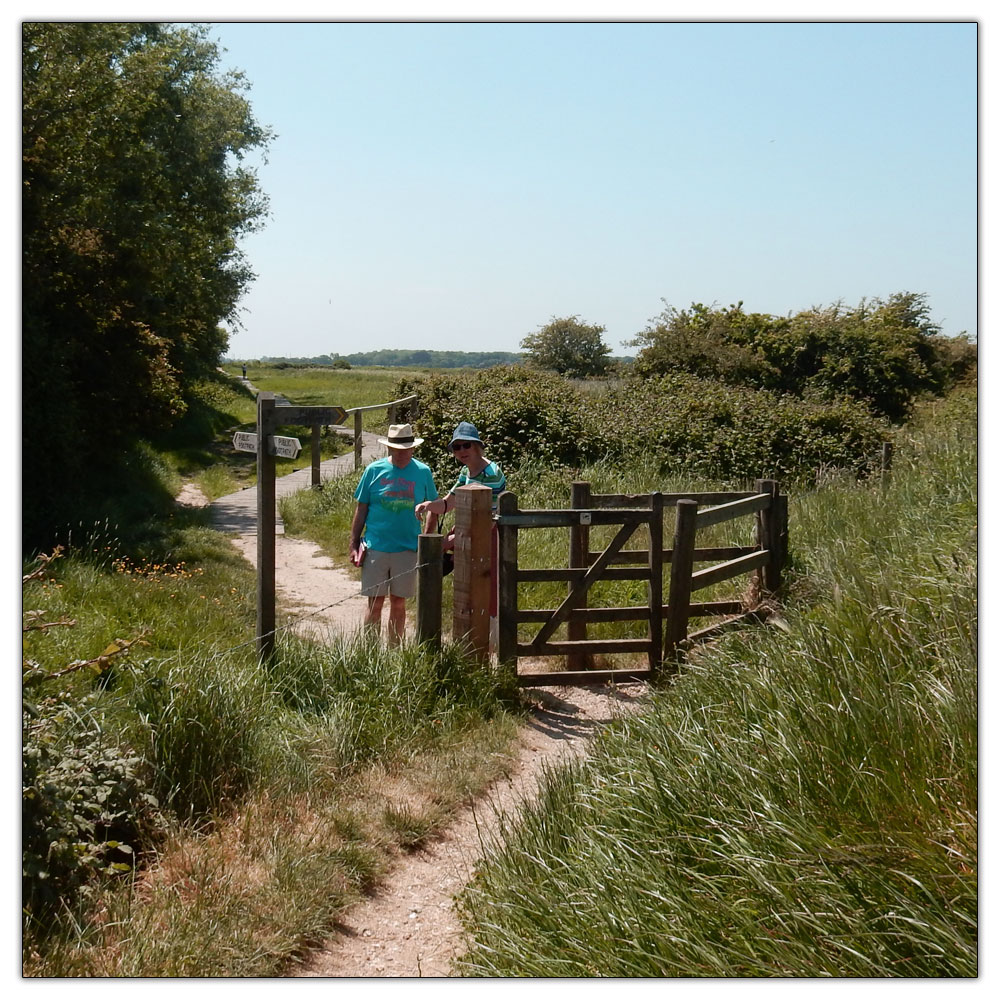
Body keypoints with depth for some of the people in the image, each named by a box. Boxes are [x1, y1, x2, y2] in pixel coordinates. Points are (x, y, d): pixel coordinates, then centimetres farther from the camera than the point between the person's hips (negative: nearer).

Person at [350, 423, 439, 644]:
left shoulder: (422, 472, 1)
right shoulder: (374, 470, -2)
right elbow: (361, 509, 3)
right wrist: (354, 545, 0)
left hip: (408, 549, 1)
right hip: (375, 548, -1)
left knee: (399, 603, 9)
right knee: (375, 604, 2)